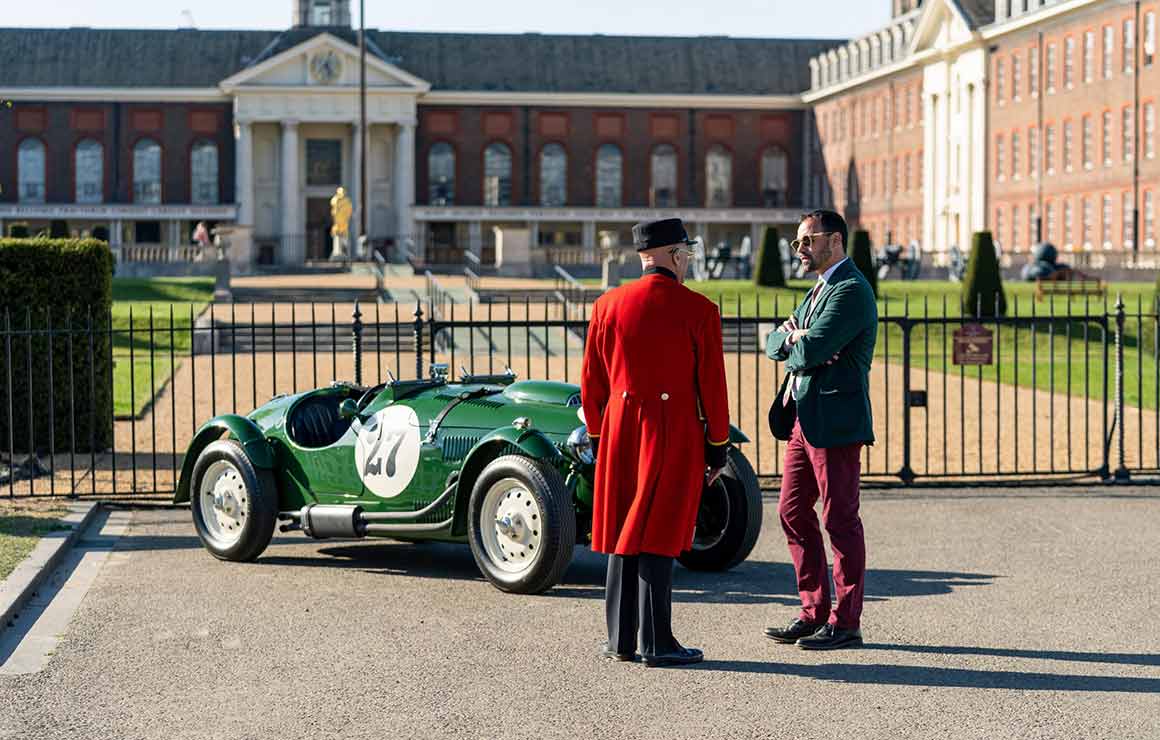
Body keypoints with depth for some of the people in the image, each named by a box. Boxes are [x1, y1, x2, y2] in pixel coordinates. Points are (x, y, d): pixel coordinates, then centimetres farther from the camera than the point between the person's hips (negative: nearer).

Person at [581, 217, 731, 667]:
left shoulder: (607, 306, 3)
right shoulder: (699, 310, -7)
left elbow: (591, 384, 7)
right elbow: (712, 386, -5)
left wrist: (597, 439, 17)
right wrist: (718, 446, 3)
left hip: (621, 431, 4)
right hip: (676, 435, -4)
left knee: (623, 531, 11)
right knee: (658, 536, -1)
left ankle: (620, 639, 16)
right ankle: (656, 643, 2)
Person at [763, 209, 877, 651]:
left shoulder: (851, 290, -12)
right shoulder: (819, 290, 20)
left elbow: (811, 351, -21)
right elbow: (774, 345, 16)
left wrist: (797, 344, 1)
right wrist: (793, 339, -6)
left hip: (835, 420, -10)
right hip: (804, 418, 10)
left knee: (840, 520, -3)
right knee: (793, 513, 10)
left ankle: (846, 623, 3)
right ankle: (813, 613, 18)